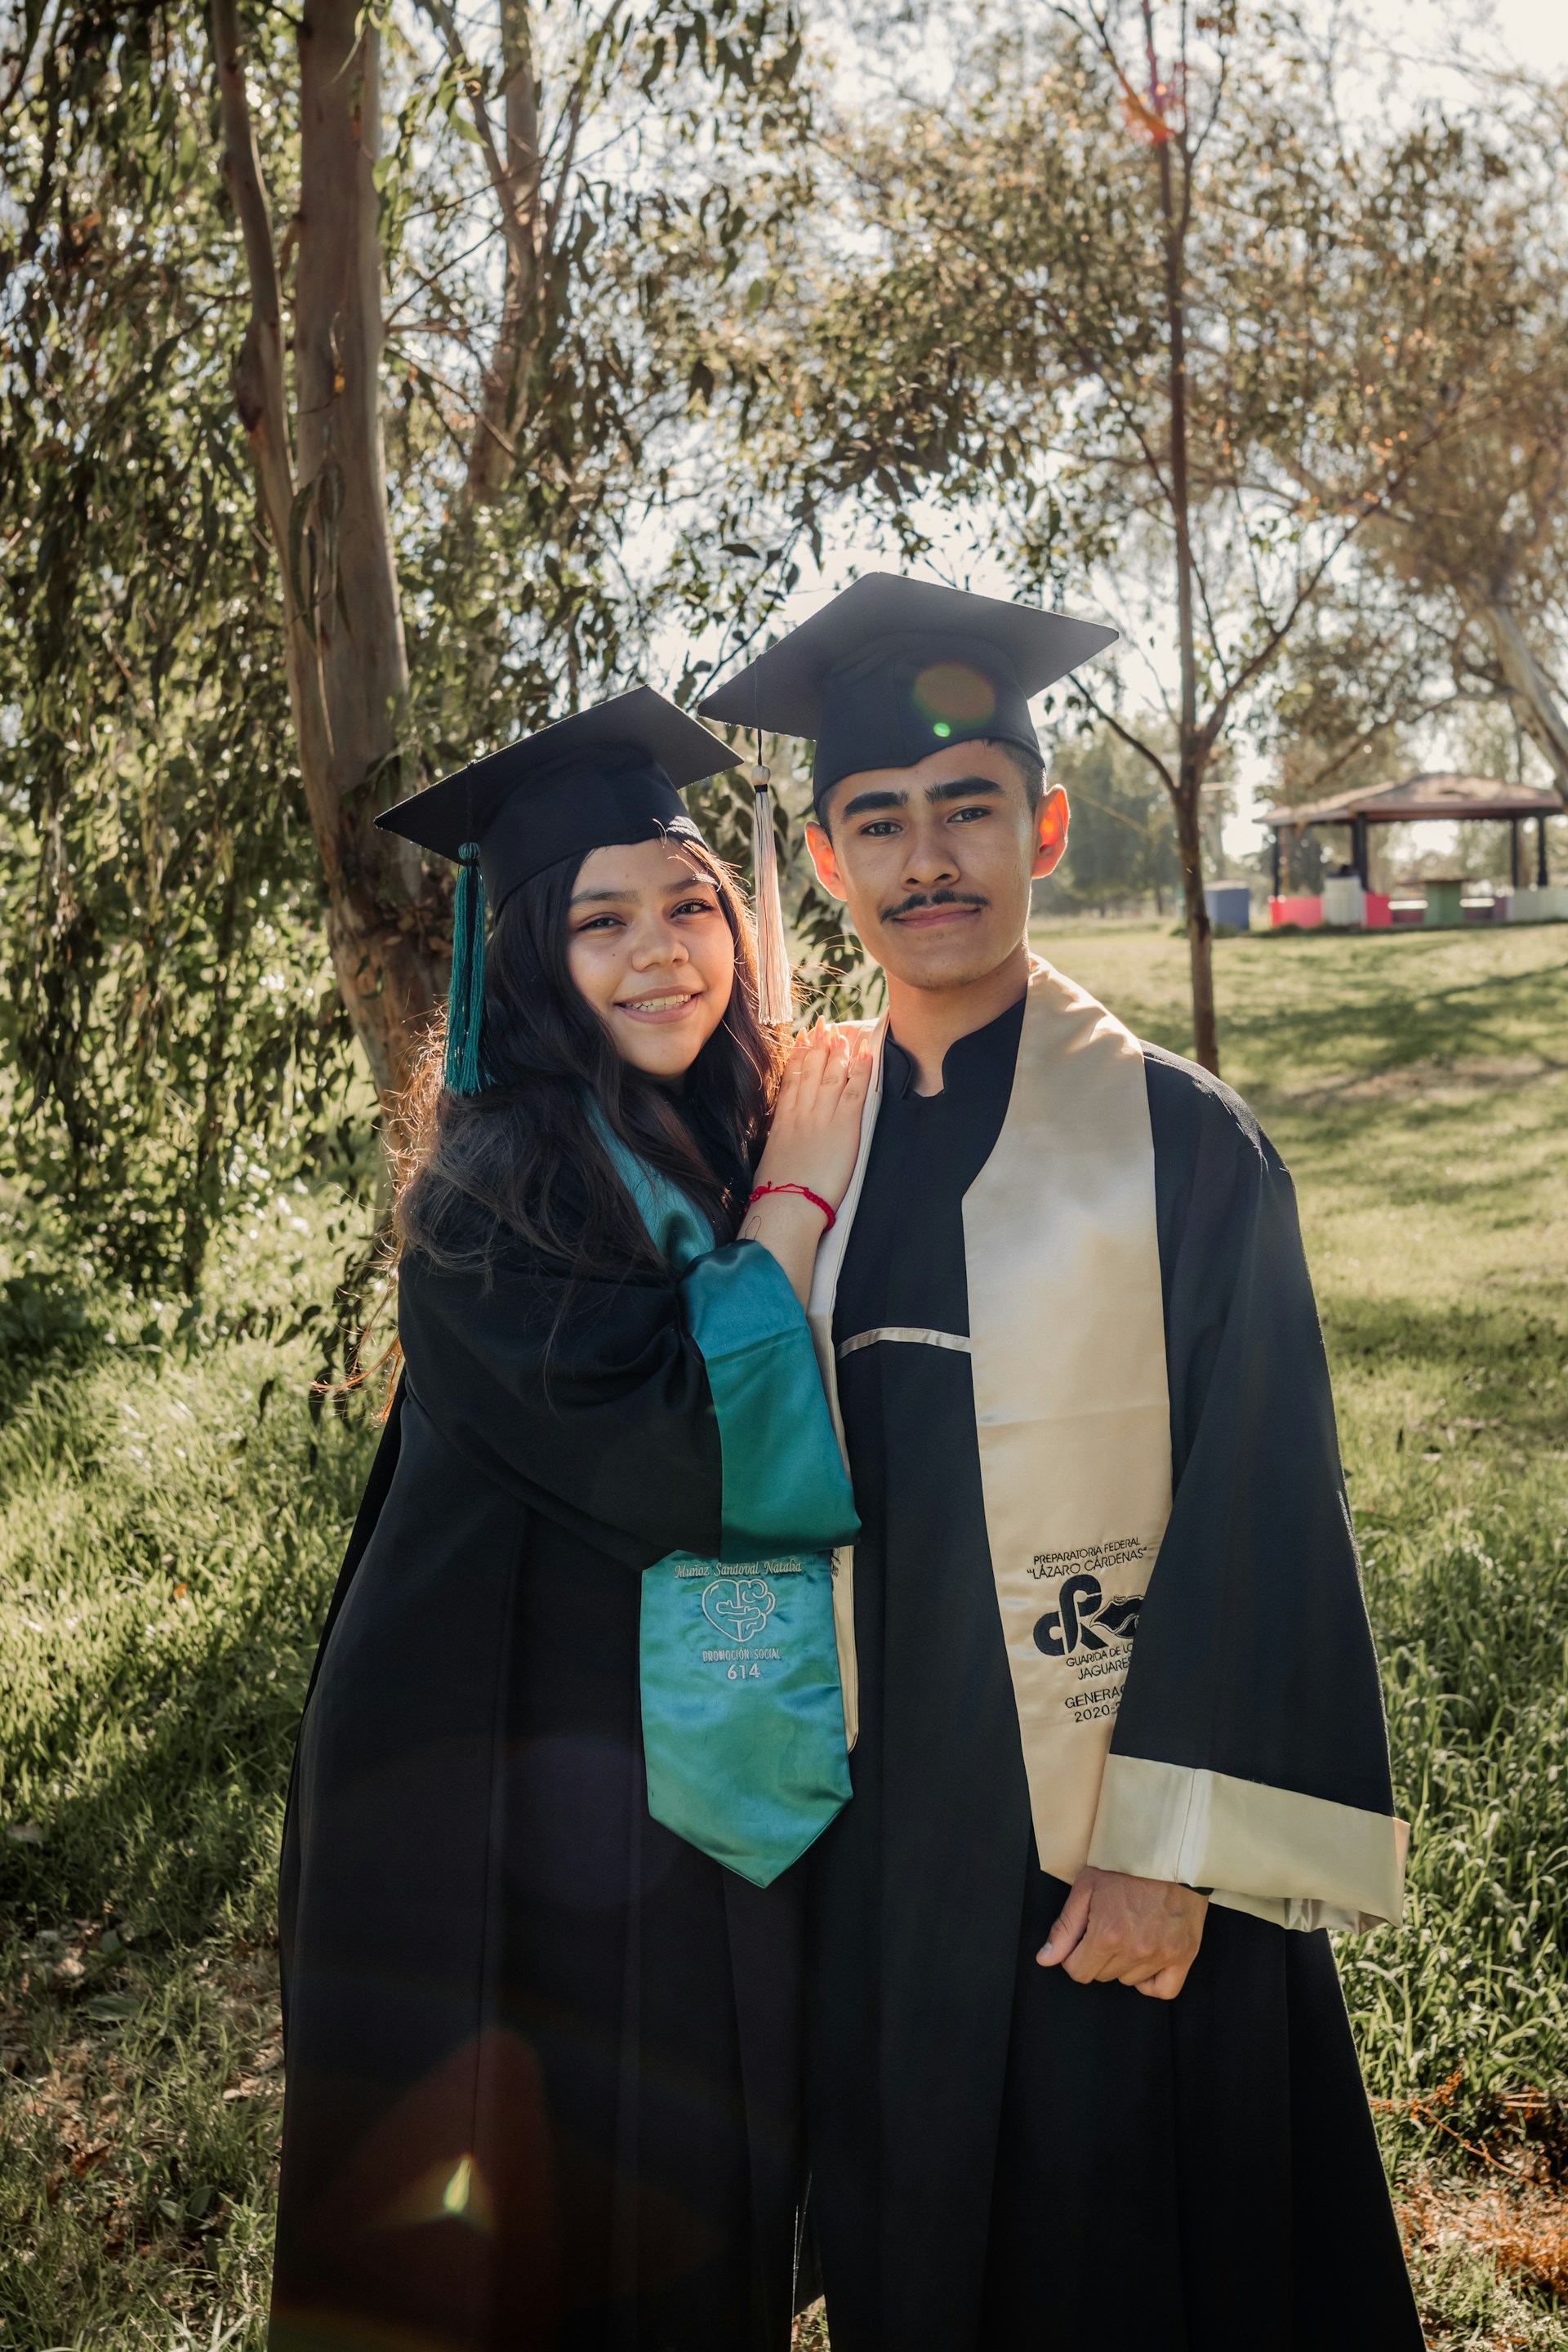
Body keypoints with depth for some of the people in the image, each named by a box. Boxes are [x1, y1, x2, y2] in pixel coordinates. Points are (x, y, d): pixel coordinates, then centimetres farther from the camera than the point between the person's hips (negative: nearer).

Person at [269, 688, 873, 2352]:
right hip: (537, 1795, -7)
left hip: (718, 1764, 7)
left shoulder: (741, 1139, 3)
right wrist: (798, 1198, -19)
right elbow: (664, 1457, -26)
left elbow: (834, 1440, 11)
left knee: (713, 2211, 22)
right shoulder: (496, 1188, -18)